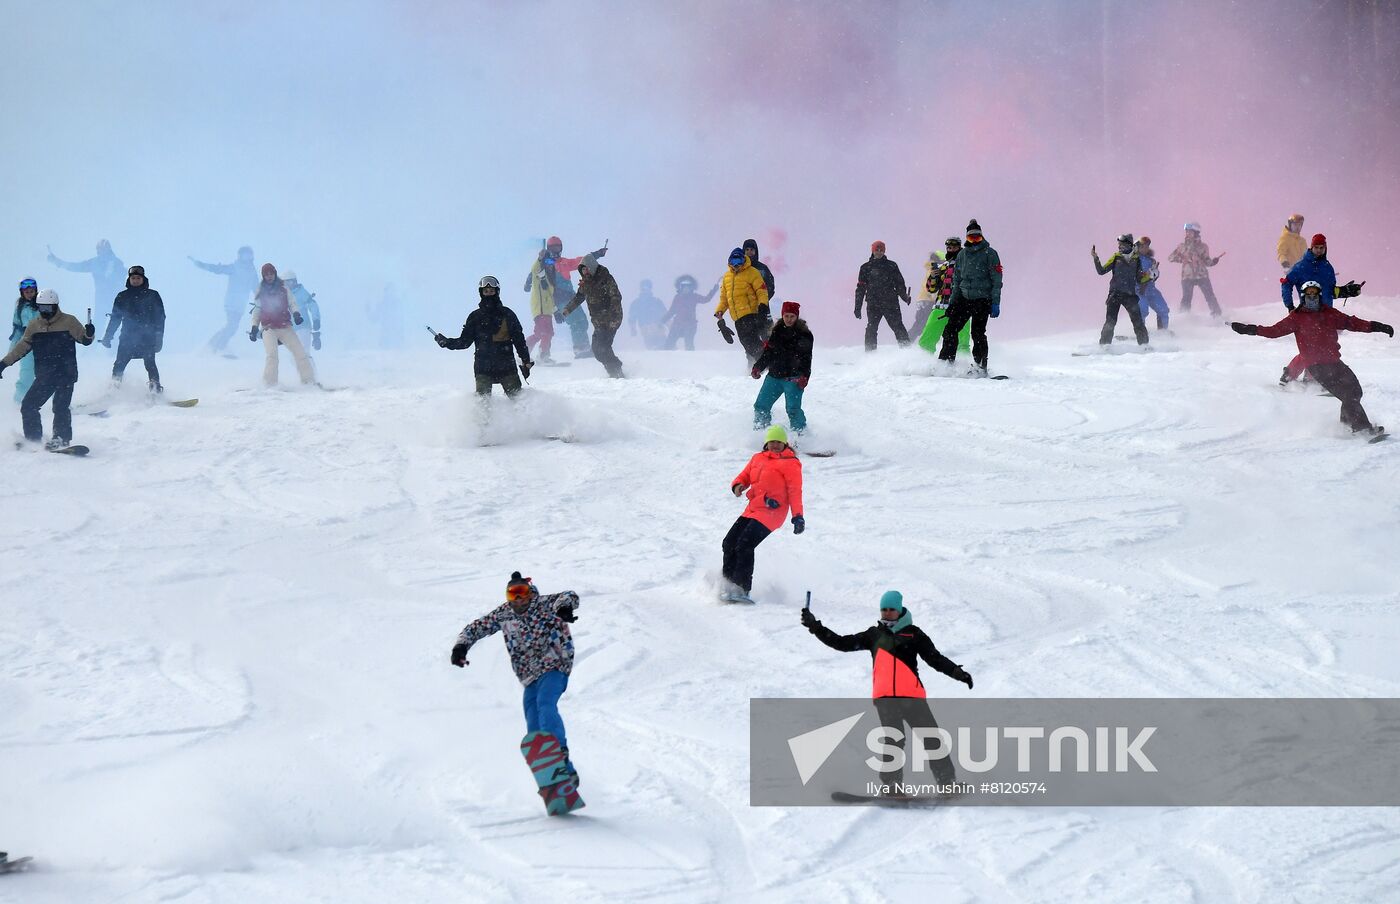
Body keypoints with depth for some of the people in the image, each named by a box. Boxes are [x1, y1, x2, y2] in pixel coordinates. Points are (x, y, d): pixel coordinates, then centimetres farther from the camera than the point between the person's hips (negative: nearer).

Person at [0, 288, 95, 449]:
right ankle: (33, 439, 9)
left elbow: (84, 339, 0)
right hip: (44, 377, 5)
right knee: (28, 406, 0)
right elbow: (22, 347, 16)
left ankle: (61, 438, -15)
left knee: (60, 406, -17)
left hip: (66, 375, -5)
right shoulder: (34, 325, 12)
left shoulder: (68, 322, 0)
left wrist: (89, 334, -23)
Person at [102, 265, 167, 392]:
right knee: (119, 365, -4)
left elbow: (160, 317, 4)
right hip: (127, 337, 2)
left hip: (147, 338, -2)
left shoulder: (152, 295, 7)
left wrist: (159, 337, -6)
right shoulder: (122, 297, 12)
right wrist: (107, 336, 9)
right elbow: (115, 318, 15)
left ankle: (156, 390, -12)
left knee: (150, 364, -13)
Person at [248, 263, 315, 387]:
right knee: (272, 355, -22)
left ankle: (309, 381, 0)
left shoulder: (283, 287, 8)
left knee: (300, 353, -7)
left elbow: (292, 303, 8)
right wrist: (254, 328, 9)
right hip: (268, 328, -1)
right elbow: (257, 310, 15)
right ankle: (270, 385, -21)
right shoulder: (260, 291, 9)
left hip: (285, 327, 1)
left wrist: (296, 314, -12)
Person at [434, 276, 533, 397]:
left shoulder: (506, 314, 6)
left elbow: (518, 338, 7)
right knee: (482, 400, -12)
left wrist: (526, 361, 1)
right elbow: (465, 341, 9)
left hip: (506, 365, 0)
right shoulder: (475, 317, 9)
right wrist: (447, 342, -7)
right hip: (483, 367, 0)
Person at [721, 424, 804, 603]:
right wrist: (738, 485, -4)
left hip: (772, 512, -7)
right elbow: (744, 476, 22)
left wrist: (798, 516, -16)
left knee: (744, 545, -21)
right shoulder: (757, 458, 17)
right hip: (753, 510, 8)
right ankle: (728, 583, 12)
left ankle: (742, 588, -21)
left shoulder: (790, 463, -1)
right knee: (729, 544, 1)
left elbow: (795, 491, -7)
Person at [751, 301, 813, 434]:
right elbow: (767, 353, 17)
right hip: (774, 376, 5)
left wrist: (804, 376, -19)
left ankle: (800, 432, 0)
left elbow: (806, 359, -7)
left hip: (793, 378, -5)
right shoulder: (776, 332, 10)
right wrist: (758, 367, 4)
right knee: (761, 406, 6)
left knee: (793, 410, -16)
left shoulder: (804, 334, -3)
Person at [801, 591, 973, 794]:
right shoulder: (874, 634, 18)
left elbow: (935, 658, 7)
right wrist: (815, 627, 12)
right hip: (884, 696, 1)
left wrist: (957, 672, -8)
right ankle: (891, 786, -17)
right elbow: (843, 643, 18)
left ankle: (947, 783, 2)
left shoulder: (913, 634, 11)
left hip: (912, 695, -1)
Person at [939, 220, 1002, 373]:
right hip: (964, 297, 5)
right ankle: (946, 362, 6)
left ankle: (980, 367, 0)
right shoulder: (962, 254, 14)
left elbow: (996, 280, -4)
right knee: (950, 329, -2)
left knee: (978, 333, -9)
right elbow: (957, 280, 20)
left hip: (982, 300, -5)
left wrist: (995, 303, -11)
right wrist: (952, 301, 14)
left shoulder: (989, 253, -1)